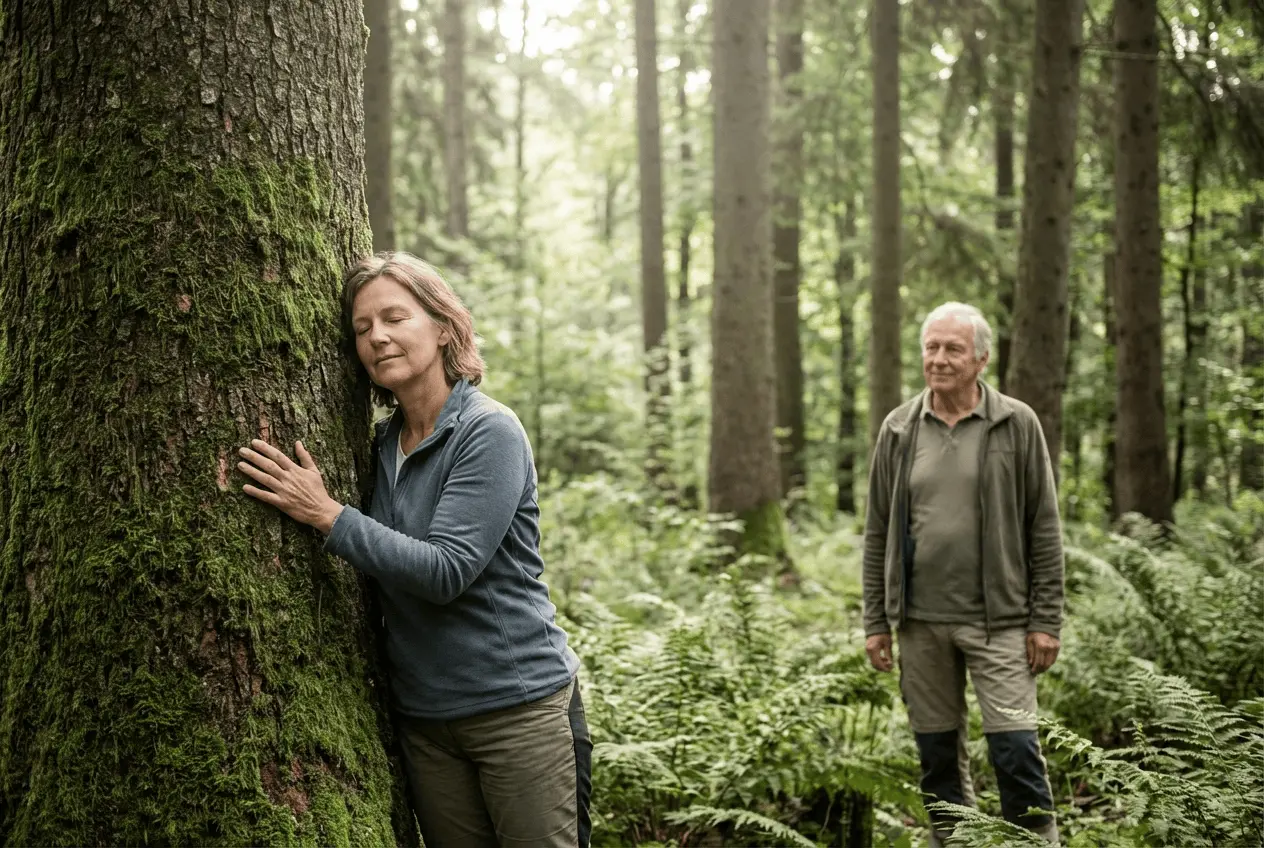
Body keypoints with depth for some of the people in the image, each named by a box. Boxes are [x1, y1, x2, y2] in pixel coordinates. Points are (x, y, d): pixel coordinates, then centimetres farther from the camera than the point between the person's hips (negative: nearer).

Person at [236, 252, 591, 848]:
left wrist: (326, 513, -20)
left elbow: (445, 571, -21)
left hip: (518, 704, -6)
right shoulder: (382, 444, 7)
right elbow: (378, 569, 13)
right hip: (424, 719, 6)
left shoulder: (490, 431, -12)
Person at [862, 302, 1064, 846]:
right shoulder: (899, 430, 7)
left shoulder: (1017, 424, -1)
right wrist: (876, 621, 6)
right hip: (921, 621, 3)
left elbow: (1044, 529, 0)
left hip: (998, 620, -3)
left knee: (1016, 751, -7)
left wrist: (1046, 619, -4)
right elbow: (877, 532, 10)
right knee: (938, 756, 10)